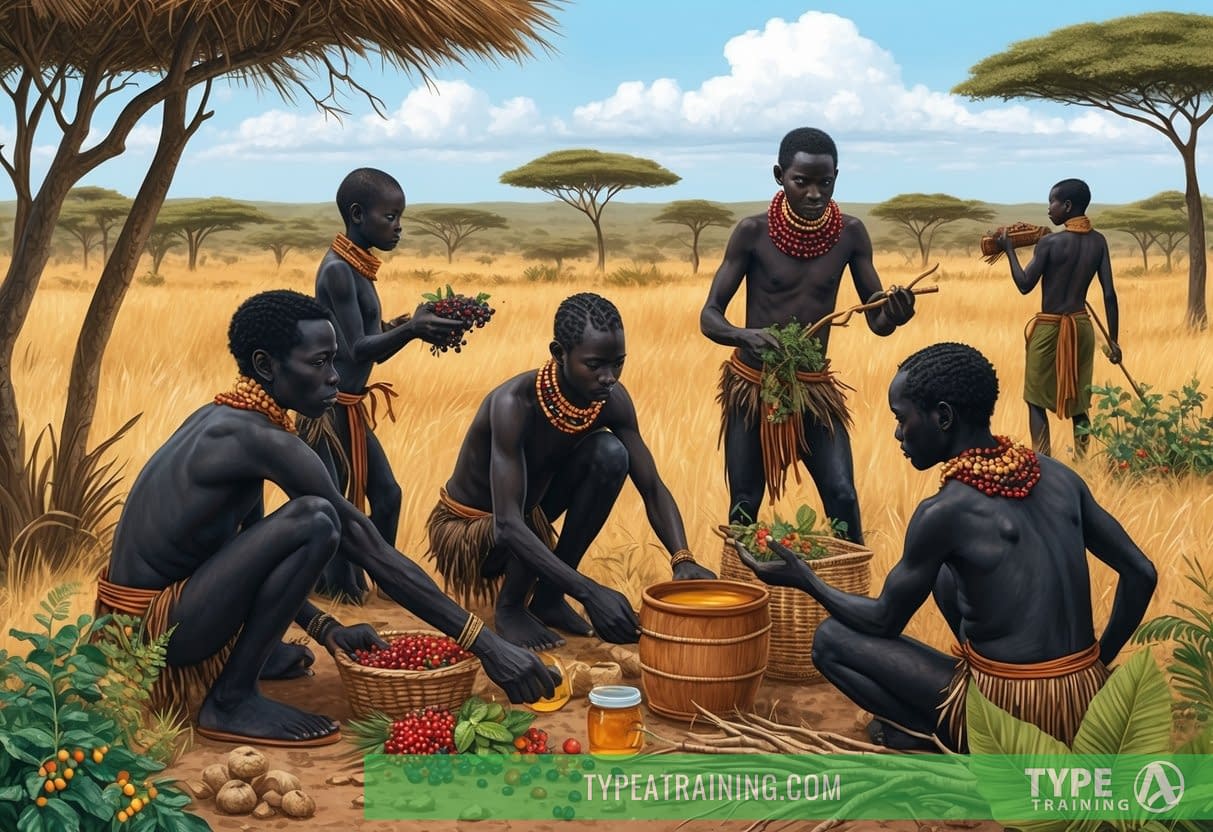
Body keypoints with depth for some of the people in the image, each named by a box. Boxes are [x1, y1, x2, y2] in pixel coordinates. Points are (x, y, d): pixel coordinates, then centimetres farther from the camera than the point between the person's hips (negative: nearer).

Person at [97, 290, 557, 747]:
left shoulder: (223, 418, 8)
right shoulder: (259, 438, -20)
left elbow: (257, 548, 16)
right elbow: (372, 552, -21)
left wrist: (325, 628, 7)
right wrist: (486, 644, -18)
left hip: (140, 616, 10)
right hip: (153, 632, -10)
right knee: (316, 519, -26)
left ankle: (242, 657, 11)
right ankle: (231, 700, -13)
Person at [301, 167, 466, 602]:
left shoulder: (357, 268, 11)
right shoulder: (338, 270, -18)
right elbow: (356, 349, -24)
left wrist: (411, 328, 8)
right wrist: (410, 329, -36)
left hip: (351, 407, 10)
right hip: (330, 407, -10)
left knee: (386, 495, 13)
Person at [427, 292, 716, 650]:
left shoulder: (611, 399, -16)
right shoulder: (515, 403, -35)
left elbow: (652, 489, -11)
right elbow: (508, 525, -41)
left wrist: (683, 559, -31)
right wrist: (589, 592, -49)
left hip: (530, 512, 6)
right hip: (466, 528, -6)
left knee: (610, 453, -18)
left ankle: (549, 597, -4)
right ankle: (510, 606, -4)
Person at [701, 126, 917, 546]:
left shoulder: (850, 233, -6)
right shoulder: (753, 232, -13)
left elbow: (876, 321, -2)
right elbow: (709, 317, -13)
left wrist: (894, 315, -27)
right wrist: (748, 336, -36)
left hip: (815, 388, 2)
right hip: (751, 386, -1)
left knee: (843, 498, -13)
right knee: (744, 507, 1)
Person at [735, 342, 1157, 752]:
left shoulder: (945, 512, -14)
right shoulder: (1059, 477, 3)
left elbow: (884, 620, -2)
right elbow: (1141, 573, 7)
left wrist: (805, 580, 13)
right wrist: (1100, 660, 18)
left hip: (1009, 715, -7)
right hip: (1085, 709, 7)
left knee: (831, 639, 3)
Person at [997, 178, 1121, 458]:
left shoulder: (1049, 242, -14)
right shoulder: (1099, 242, 0)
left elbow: (1025, 285, -11)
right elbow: (1110, 294, -1)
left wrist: (1009, 250, 1)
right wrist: (1113, 340, 4)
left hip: (1049, 328, -5)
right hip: (1082, 328, 5)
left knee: (1037, 400, 6)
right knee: (1078, 401, 14)